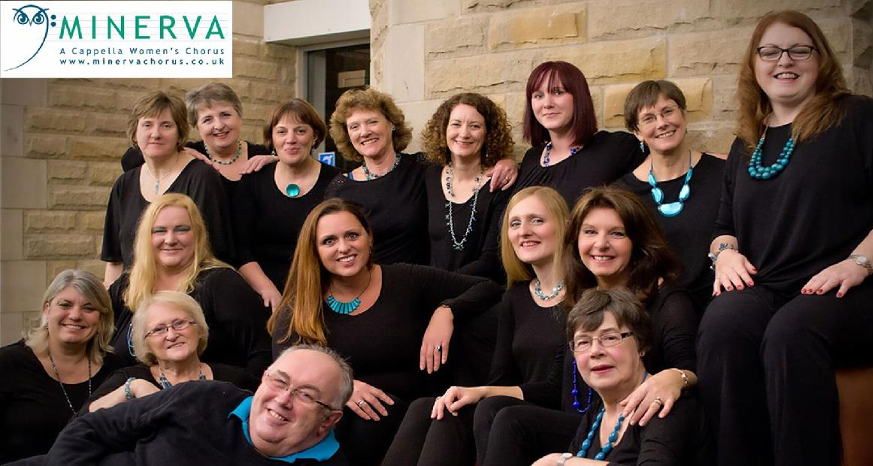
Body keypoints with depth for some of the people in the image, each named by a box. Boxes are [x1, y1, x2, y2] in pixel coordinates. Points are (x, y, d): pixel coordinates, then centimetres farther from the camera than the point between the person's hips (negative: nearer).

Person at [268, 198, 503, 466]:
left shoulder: (406, 281, 6)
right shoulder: (297, 310, 5)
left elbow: (488, 289, 9)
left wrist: (447, 311, -11)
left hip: (398, 416, 1)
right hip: (327, 417, -1)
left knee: (384, 414, -33)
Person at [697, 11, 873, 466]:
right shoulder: (745, 145, 23)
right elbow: (724, 223, 29)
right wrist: (725, 250, 7)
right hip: (762, 287, 4)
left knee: (790, 333, -38)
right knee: (720, 329, -31)